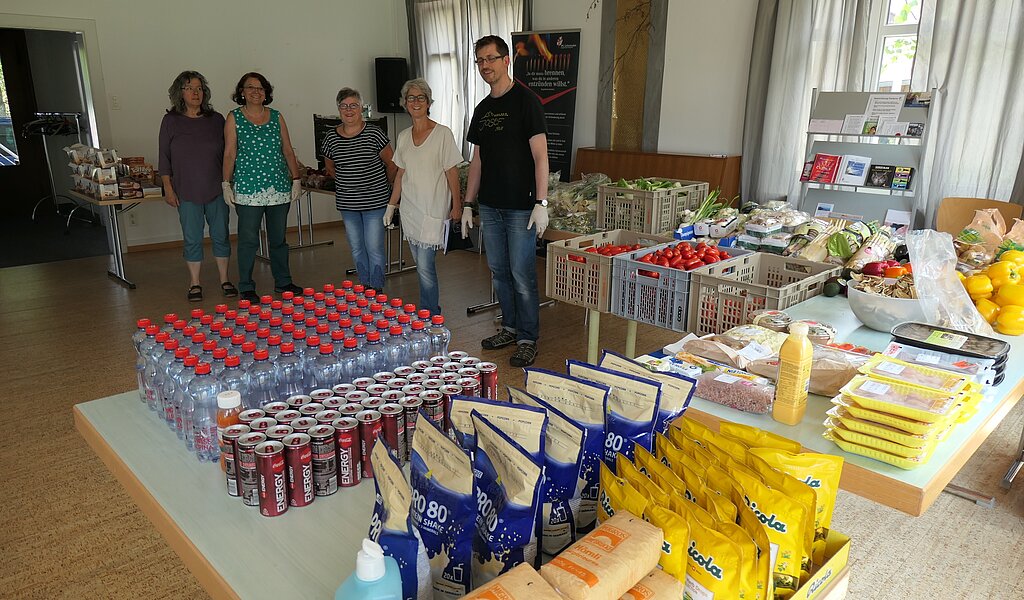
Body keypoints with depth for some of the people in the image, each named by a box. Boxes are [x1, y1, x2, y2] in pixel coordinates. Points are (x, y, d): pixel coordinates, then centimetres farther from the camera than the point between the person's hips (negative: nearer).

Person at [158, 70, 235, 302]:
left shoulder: (216, 120, 5)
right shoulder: (171, 121, 1)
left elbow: (226, 154, 10)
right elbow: (165, 157, 3)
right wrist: (168, 188, -1)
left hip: (216, 189, 1)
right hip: (187, 191, -1)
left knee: (221, 235, 6)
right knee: (192, 238, 4)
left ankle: (225, 279, 18)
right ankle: (194, 283, 15)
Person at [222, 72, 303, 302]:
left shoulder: (277, 117, 11)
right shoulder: (234, 118, 3)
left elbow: (288, 151, 12)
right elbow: (229, 153, 0)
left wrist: (296, 179, 7)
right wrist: (226, 183, -5)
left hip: (279, 188, 3)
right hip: (248, 188, -3)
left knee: (279, 238, 12)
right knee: (248, 239, 1)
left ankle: (283, 282, 24)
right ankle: (246, 288, 11)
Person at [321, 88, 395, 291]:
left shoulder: (374, 133, -8)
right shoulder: (331, 138, 3)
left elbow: (391, 163, 1)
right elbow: (330, 169, 18)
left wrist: (384, 186, 11)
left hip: (374, 201, -4)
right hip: (347, 203, 4)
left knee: (374, 249, -3)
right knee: (356, 249, 12)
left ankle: (377, 291, 8)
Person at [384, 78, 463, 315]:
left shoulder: (443, 133, -7)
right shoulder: (403, 137, 9)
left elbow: (452, 173, -7)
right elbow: (400, 174, 15)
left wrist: (457, 206, -8)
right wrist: (391, 205, 14)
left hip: (433, 209, -6)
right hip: (410, 209, 6)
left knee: (425, 265, -10)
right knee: (421, 264, 11)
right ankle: (433, 310, 24)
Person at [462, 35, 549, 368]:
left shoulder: (525, 101, -7)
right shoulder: (482, 109, 14)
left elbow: (540, 156, -12)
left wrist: (541, 203, -19)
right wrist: (467, 204, 14)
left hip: (520, 207, -7)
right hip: (489, 206, 7)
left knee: (522, 276, -3)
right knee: (499, 272, 14)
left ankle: (528, 338, 9)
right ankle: (510, 327, 28)